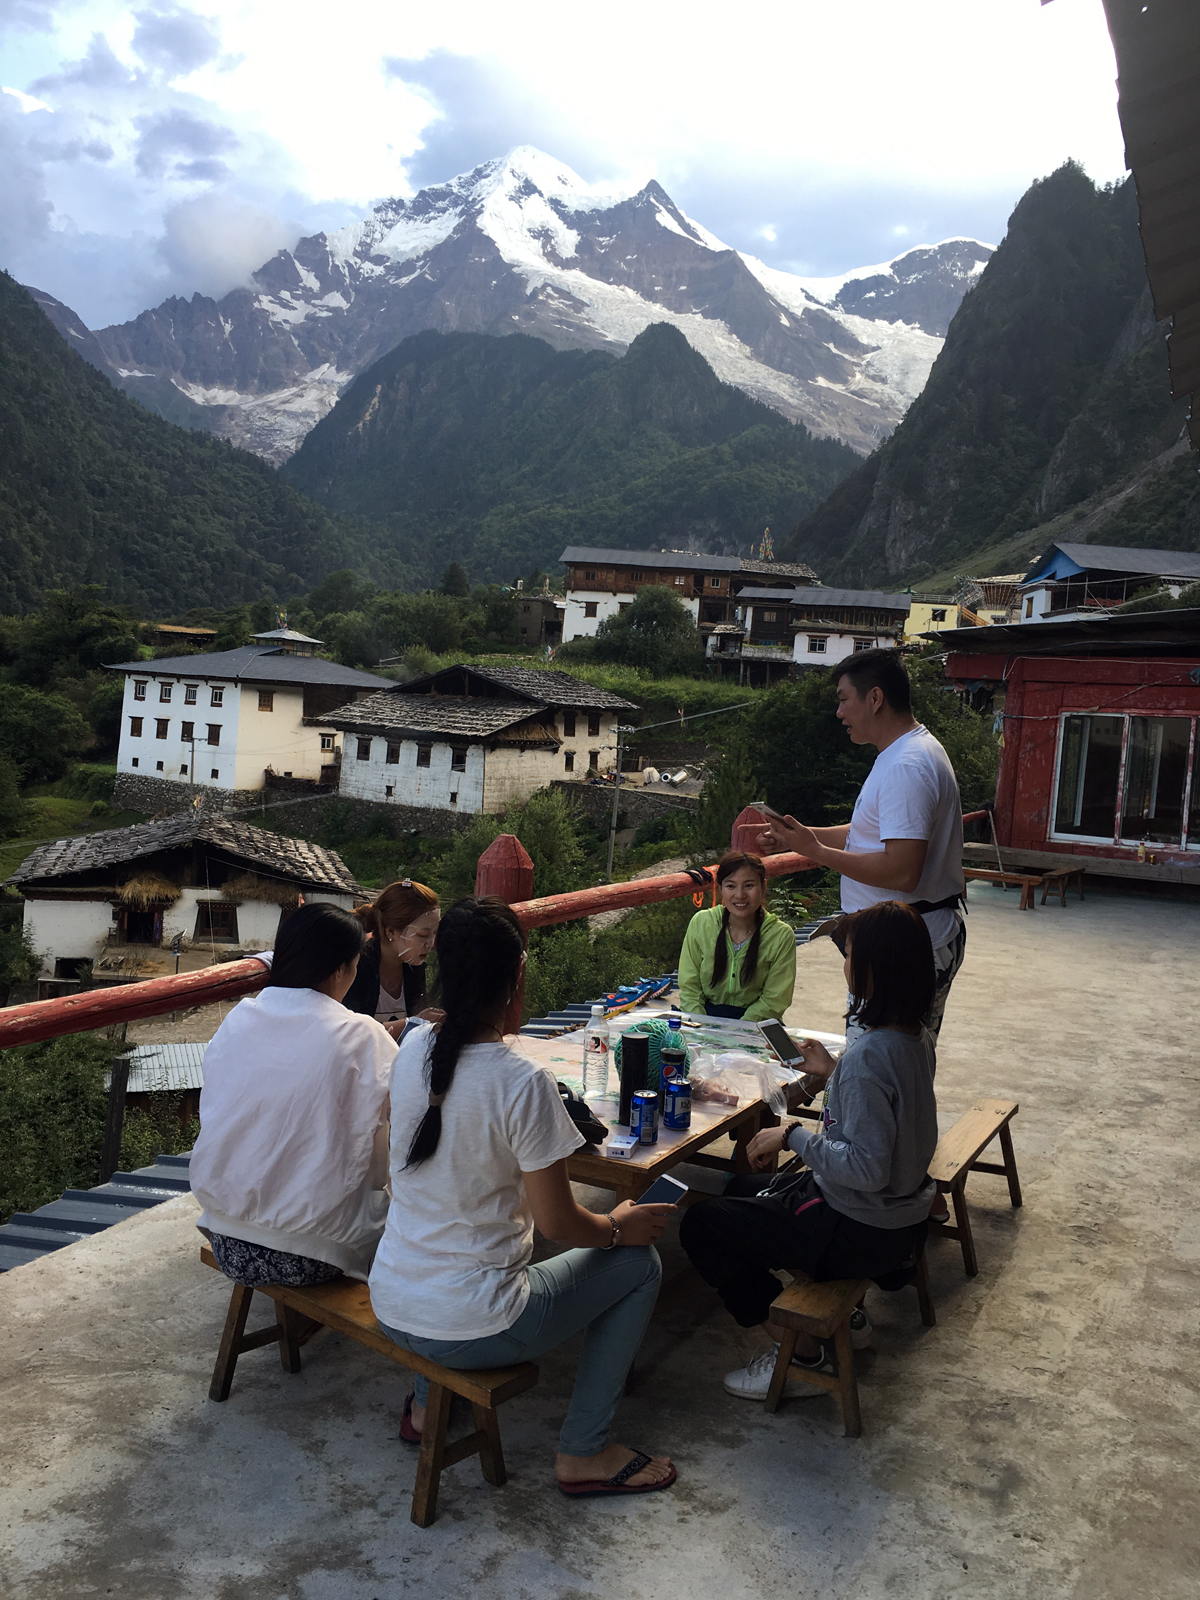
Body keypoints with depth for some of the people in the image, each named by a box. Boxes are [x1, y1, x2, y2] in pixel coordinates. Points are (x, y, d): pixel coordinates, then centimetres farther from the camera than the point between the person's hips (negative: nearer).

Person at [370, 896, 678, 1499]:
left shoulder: (413, 1048, -4)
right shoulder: (522, 1083, -24)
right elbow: (557, 1222, -14)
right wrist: (617, 1227, 3)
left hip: (389, 1307, 7)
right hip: (470, 1329, -7)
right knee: (639, 1263, 11)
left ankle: (426, 1403, 37)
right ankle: (583, 1452, 17)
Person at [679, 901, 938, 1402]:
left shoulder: (868, 1056, -30)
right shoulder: (917, 1037, -1)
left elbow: (867, 1167, -31)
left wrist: (792, 1136, -21)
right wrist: (833, 1072, 10)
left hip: (863, 1234, -10)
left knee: (702, 1225, 0)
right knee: (742, 1191, 26)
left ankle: (800, 1356, 6)